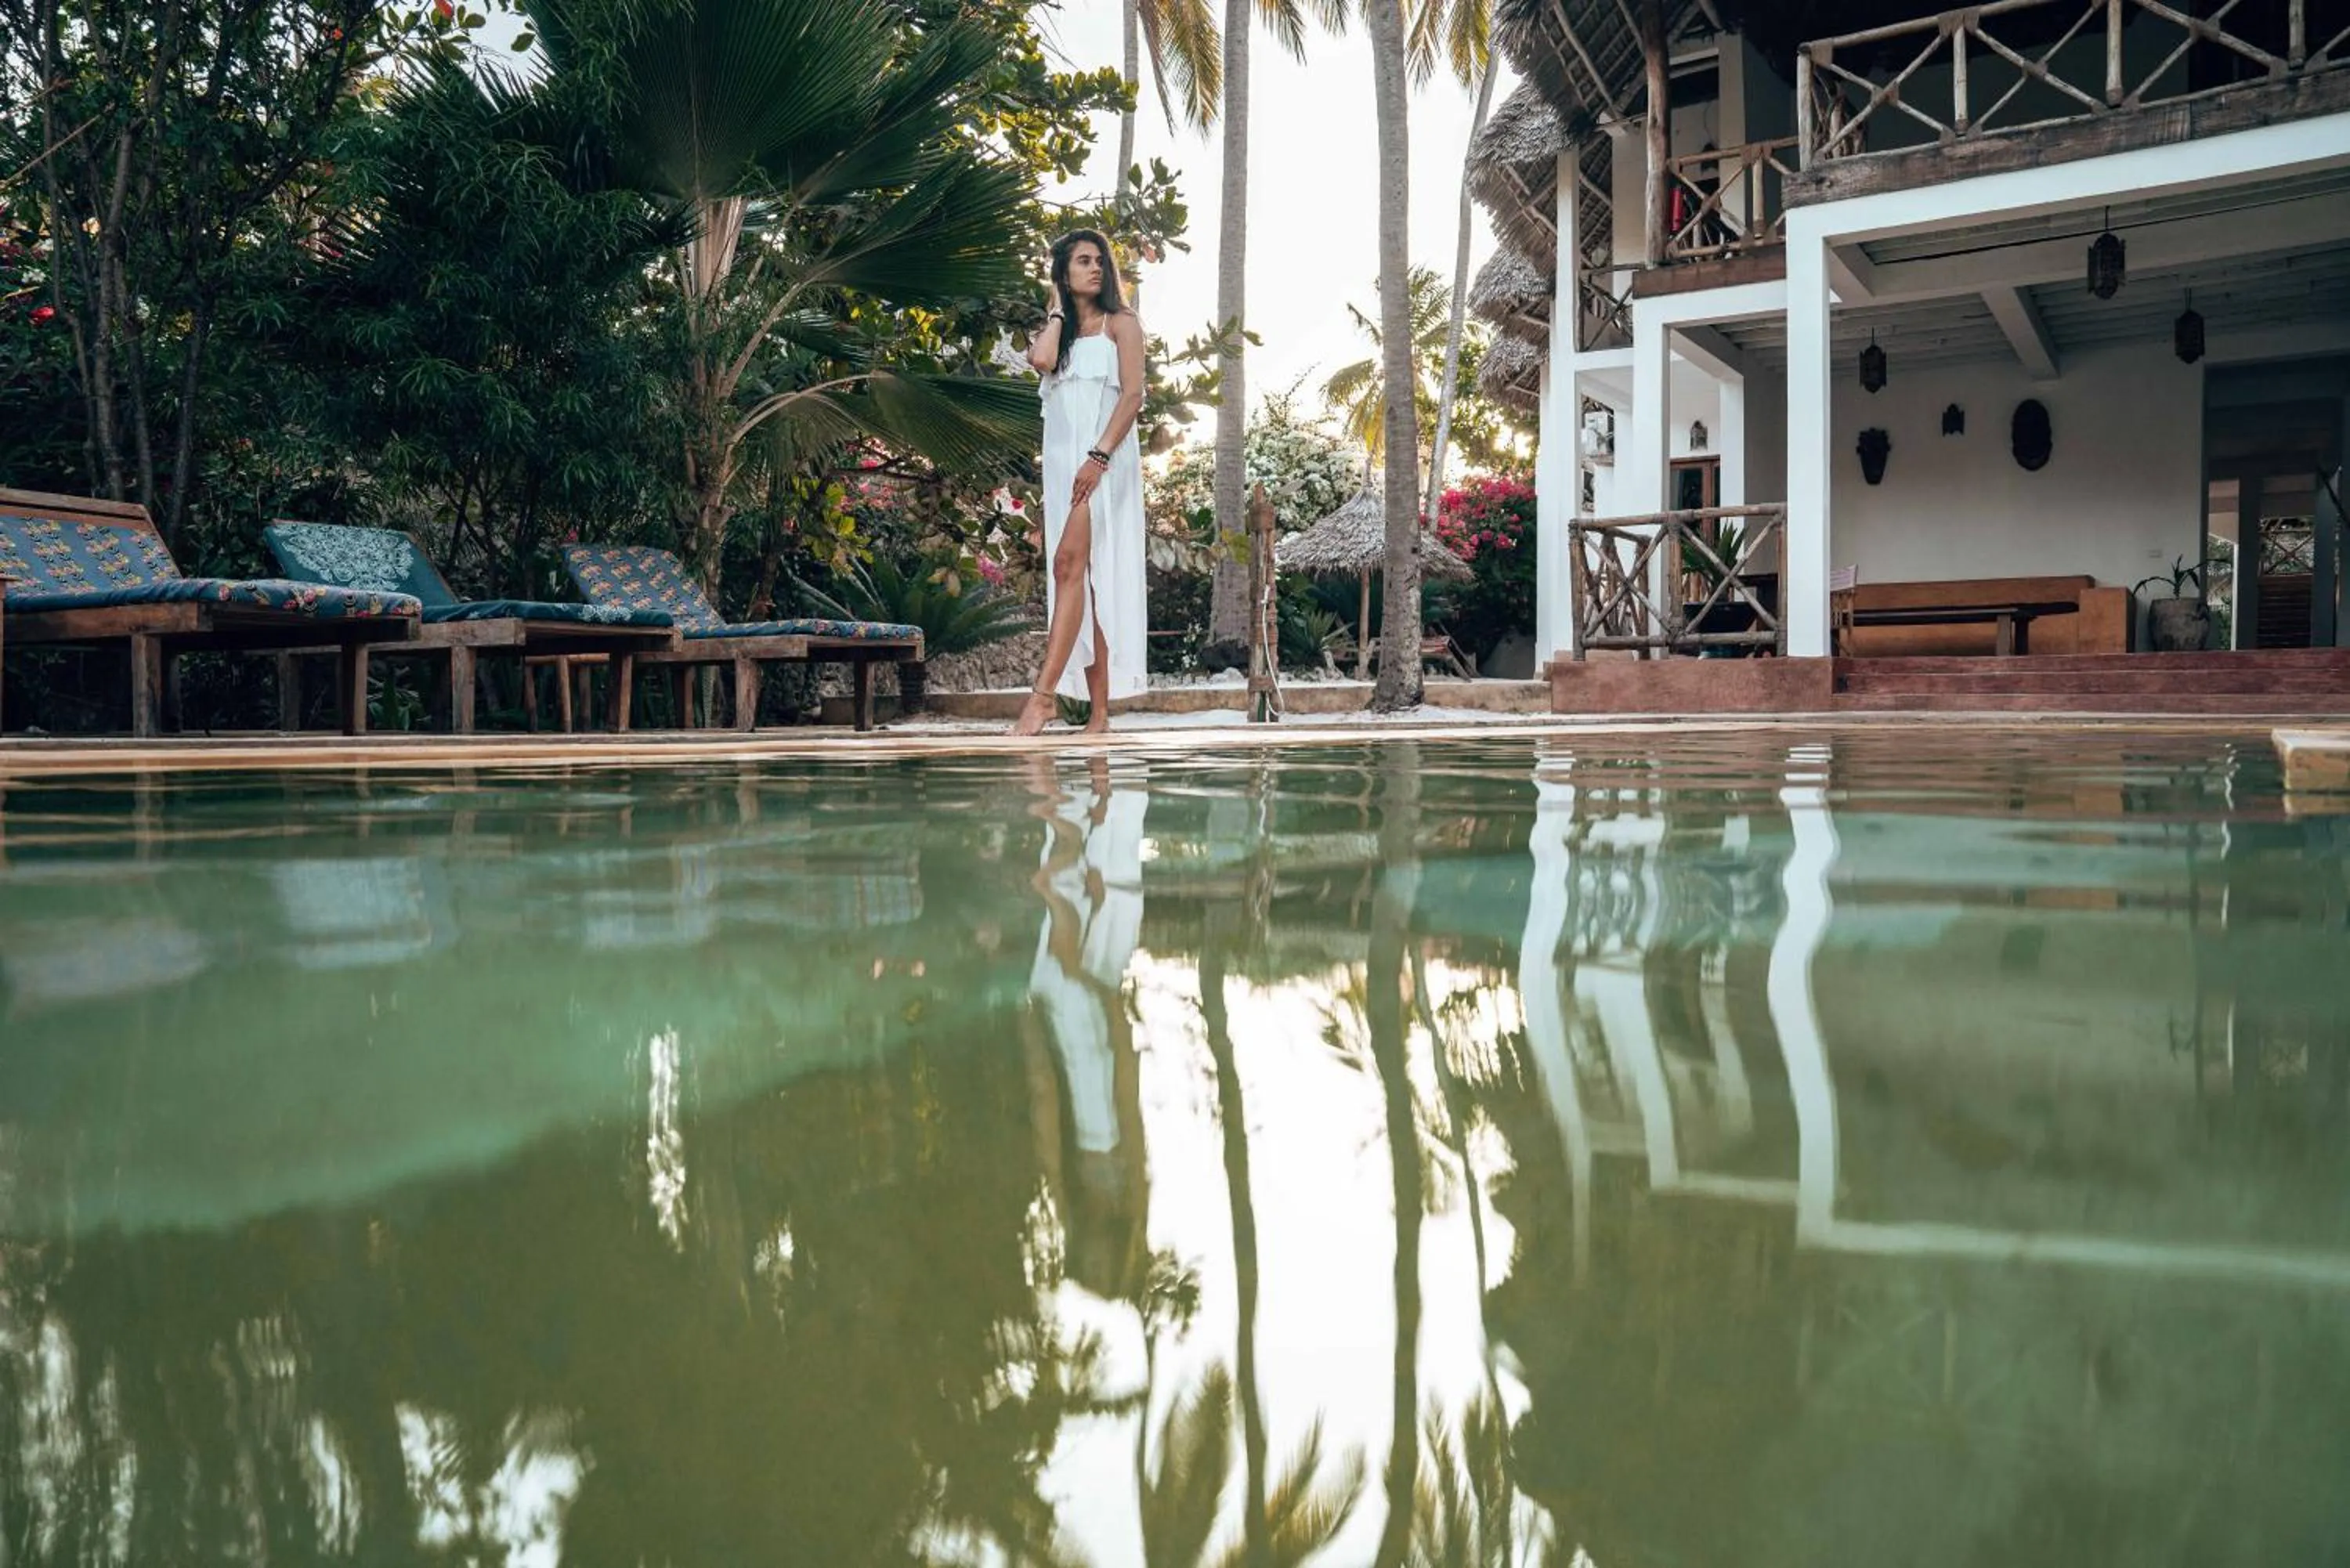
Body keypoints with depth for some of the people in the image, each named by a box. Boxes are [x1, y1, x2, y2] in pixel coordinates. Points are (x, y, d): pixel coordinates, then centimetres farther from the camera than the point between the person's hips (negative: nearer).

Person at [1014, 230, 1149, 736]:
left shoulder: (1121, 324, 6)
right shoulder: (1057, 329, 20)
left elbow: (1132, 394, -6)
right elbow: (1041, 361, -5)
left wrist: (1099, 456, -17)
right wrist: (1057, 311, 9)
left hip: (1105, 459, -5)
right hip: (1062, 460, 6)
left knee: (1070, 565, -21)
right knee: (1082, 579, 1)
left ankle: (1043, 694, -28)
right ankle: (1099, 712, 1)